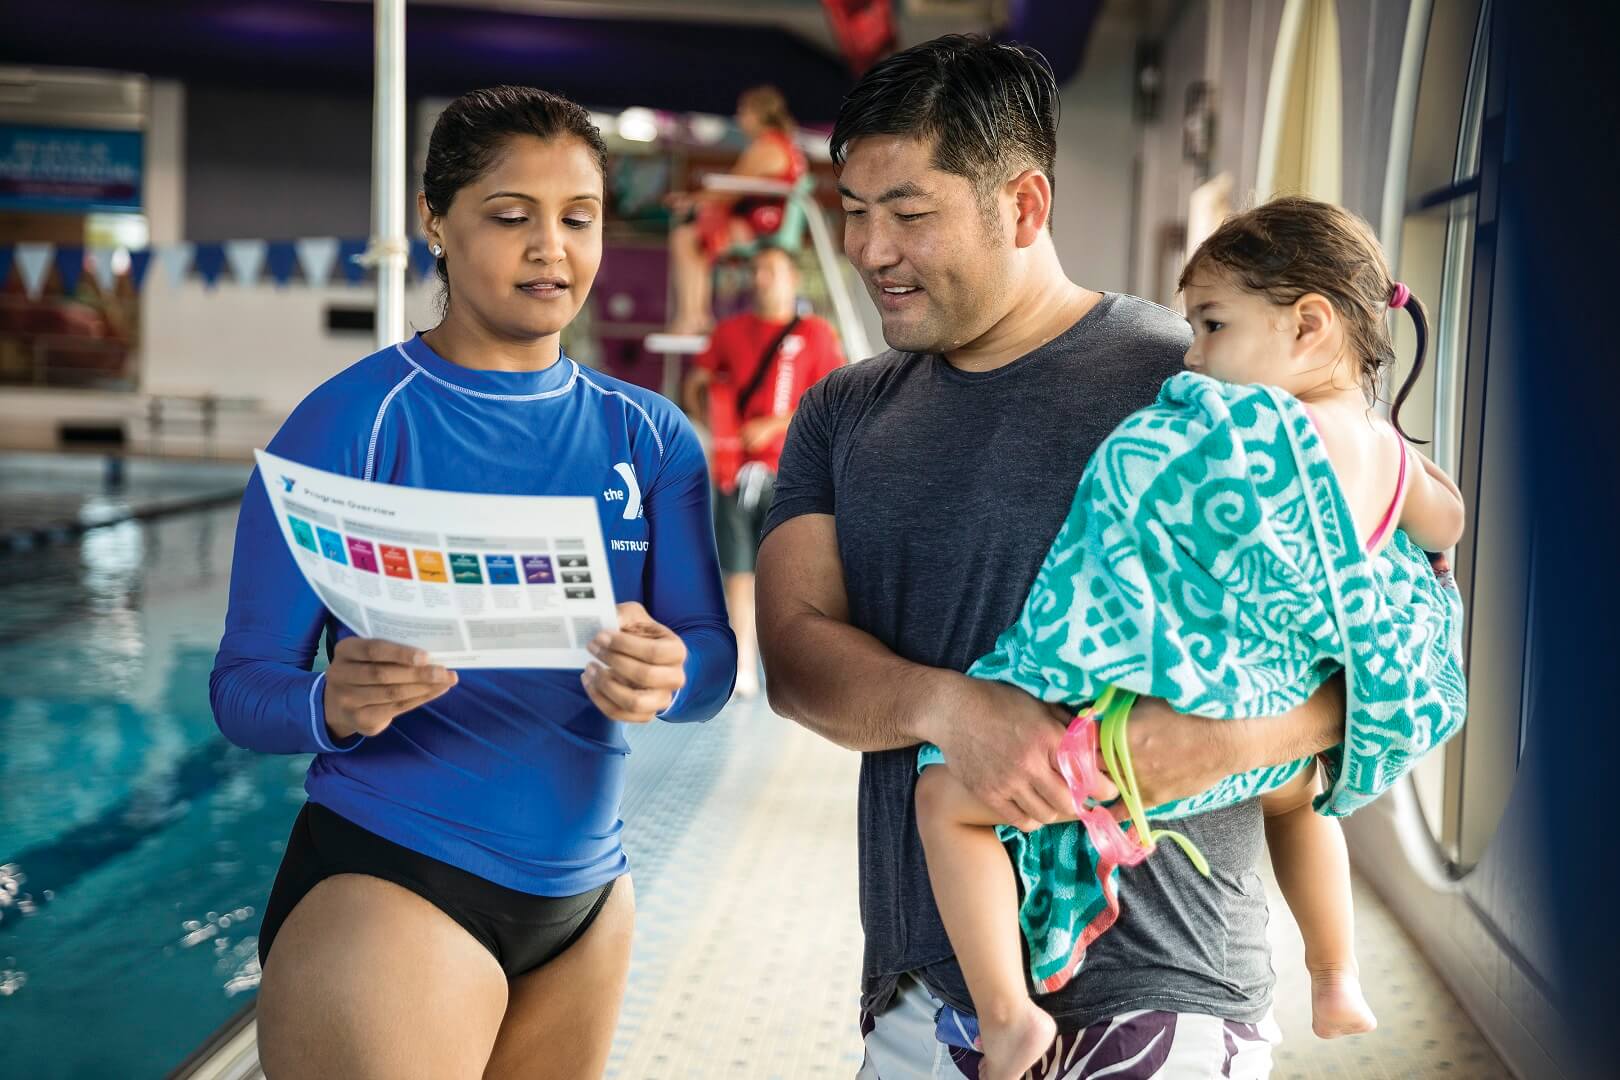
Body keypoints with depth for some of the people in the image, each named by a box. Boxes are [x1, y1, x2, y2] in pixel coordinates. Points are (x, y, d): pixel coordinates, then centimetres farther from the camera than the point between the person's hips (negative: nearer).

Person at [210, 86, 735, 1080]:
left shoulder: (651, 436, 4)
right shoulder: (356, 419, -10)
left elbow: (714, 657, -2)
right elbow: (244, 684, -11)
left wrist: (667, 677, -25)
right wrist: (336, 704, -32)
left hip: (585, 893, 5)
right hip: (389, 885, -5)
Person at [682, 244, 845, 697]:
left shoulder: (816, 333, 2)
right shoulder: (730, 331, 13)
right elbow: (694, 386, 20)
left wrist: (772, 426, -12)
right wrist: (712, 422, 2)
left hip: (789, 471, -3)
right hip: (735, 467, 3)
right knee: (738, 570, 1)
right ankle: (744, 669, 5)